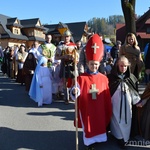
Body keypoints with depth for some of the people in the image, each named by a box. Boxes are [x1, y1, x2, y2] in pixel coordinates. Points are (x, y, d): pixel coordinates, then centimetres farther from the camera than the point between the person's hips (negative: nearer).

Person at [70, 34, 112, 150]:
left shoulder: (104, 78, -3)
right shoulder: (81, 78, -9)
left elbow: (107, 97, 3)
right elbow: (76, 94, -14)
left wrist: (109, 110, 7)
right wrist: (74, 92, -37)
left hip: (100, 109, 3)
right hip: (86, 108, -2)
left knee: (100, 124, 17)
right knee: (88, 125, 11)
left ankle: (99, 140, 39)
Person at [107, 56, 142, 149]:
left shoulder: (130, 77, 0)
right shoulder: (111, 78, -10)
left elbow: (133, 90, 7)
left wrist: (137, 101, 9)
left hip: (127, 104, 3)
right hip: (116, 104, -3)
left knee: (126, 120, 12)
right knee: (117, 120, 7)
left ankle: (125, 137, 29)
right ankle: (119, 137, 22)